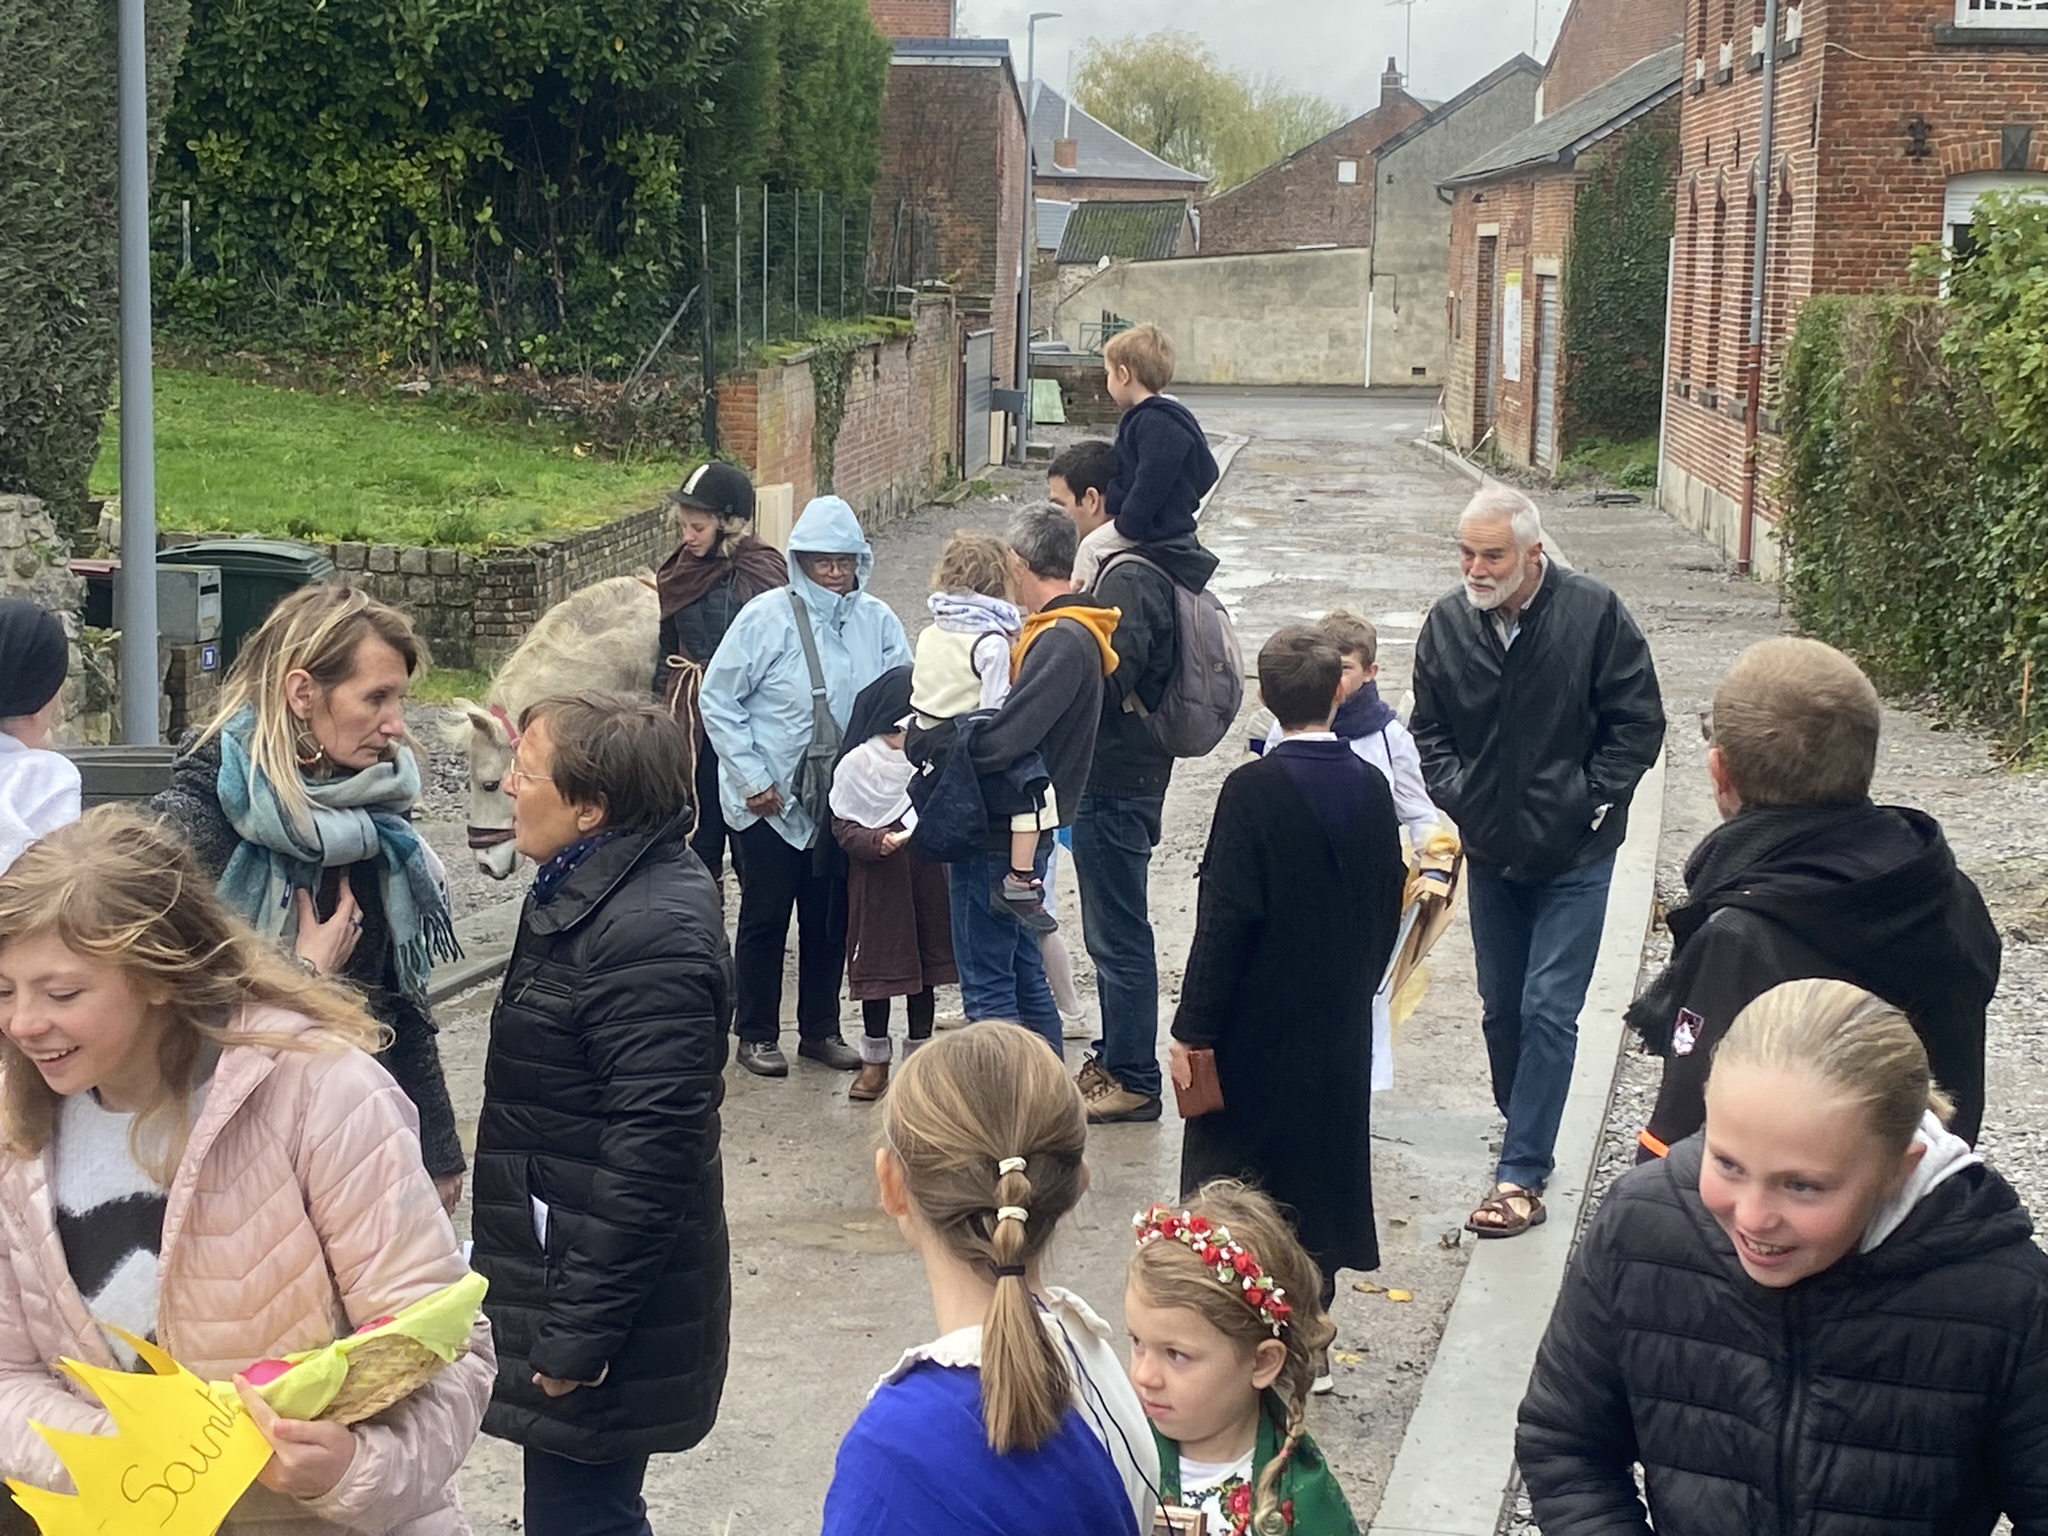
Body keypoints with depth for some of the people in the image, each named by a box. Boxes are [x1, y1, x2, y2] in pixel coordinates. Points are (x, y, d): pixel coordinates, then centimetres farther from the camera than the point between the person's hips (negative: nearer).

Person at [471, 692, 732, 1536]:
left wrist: (577, 1334, -23)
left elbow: (650, 1154, -26)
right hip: (568, 1266, 10)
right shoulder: (593, 892, 9)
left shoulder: (652, 935, -24)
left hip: (603, 1294, -10)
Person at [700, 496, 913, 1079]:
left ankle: (821, 1029, 27)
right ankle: (757, 1035, 19)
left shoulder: (877, 621, -2)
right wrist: (751, 778, -11)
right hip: (770, 800, -3)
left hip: (843, 799, 3)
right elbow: (718, 700, -8)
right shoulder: (767, 616, -11)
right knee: (765, 916, 6)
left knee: (831, 918, 12)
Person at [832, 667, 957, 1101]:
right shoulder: (858, 764, -8)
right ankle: (875, 1060, 16)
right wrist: (877, 841, -21)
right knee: (878, 966, 3)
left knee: (927, 964, 9)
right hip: (877, 882, -2)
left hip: (929, 875, 2)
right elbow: (843, 828, -5)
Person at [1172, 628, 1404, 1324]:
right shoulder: (1371, 788, -1)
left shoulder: (1252, 791, -17)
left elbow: (1224, 923, -18)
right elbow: (1387, 909, 7)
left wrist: (1193, 1030, -12)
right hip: (1341, 1029, 5)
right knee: (1319, 1180, 14)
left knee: (1229, 1188, 5)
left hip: (1255, 1032, -5)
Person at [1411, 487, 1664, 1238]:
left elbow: (1638, 723, -8)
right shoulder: (1446, 624, -3)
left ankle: (1522, 1175, -5)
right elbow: (1428, 730, 9)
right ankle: (1529, 1135, 34)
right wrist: (1456, 796, -4)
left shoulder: (1594, 614, -15)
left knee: (1548, 1011, -8)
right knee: (1501, 1008, 15)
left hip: (1573, 858, -4)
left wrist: (1590, 801, -11)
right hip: (1489, 852, 5)